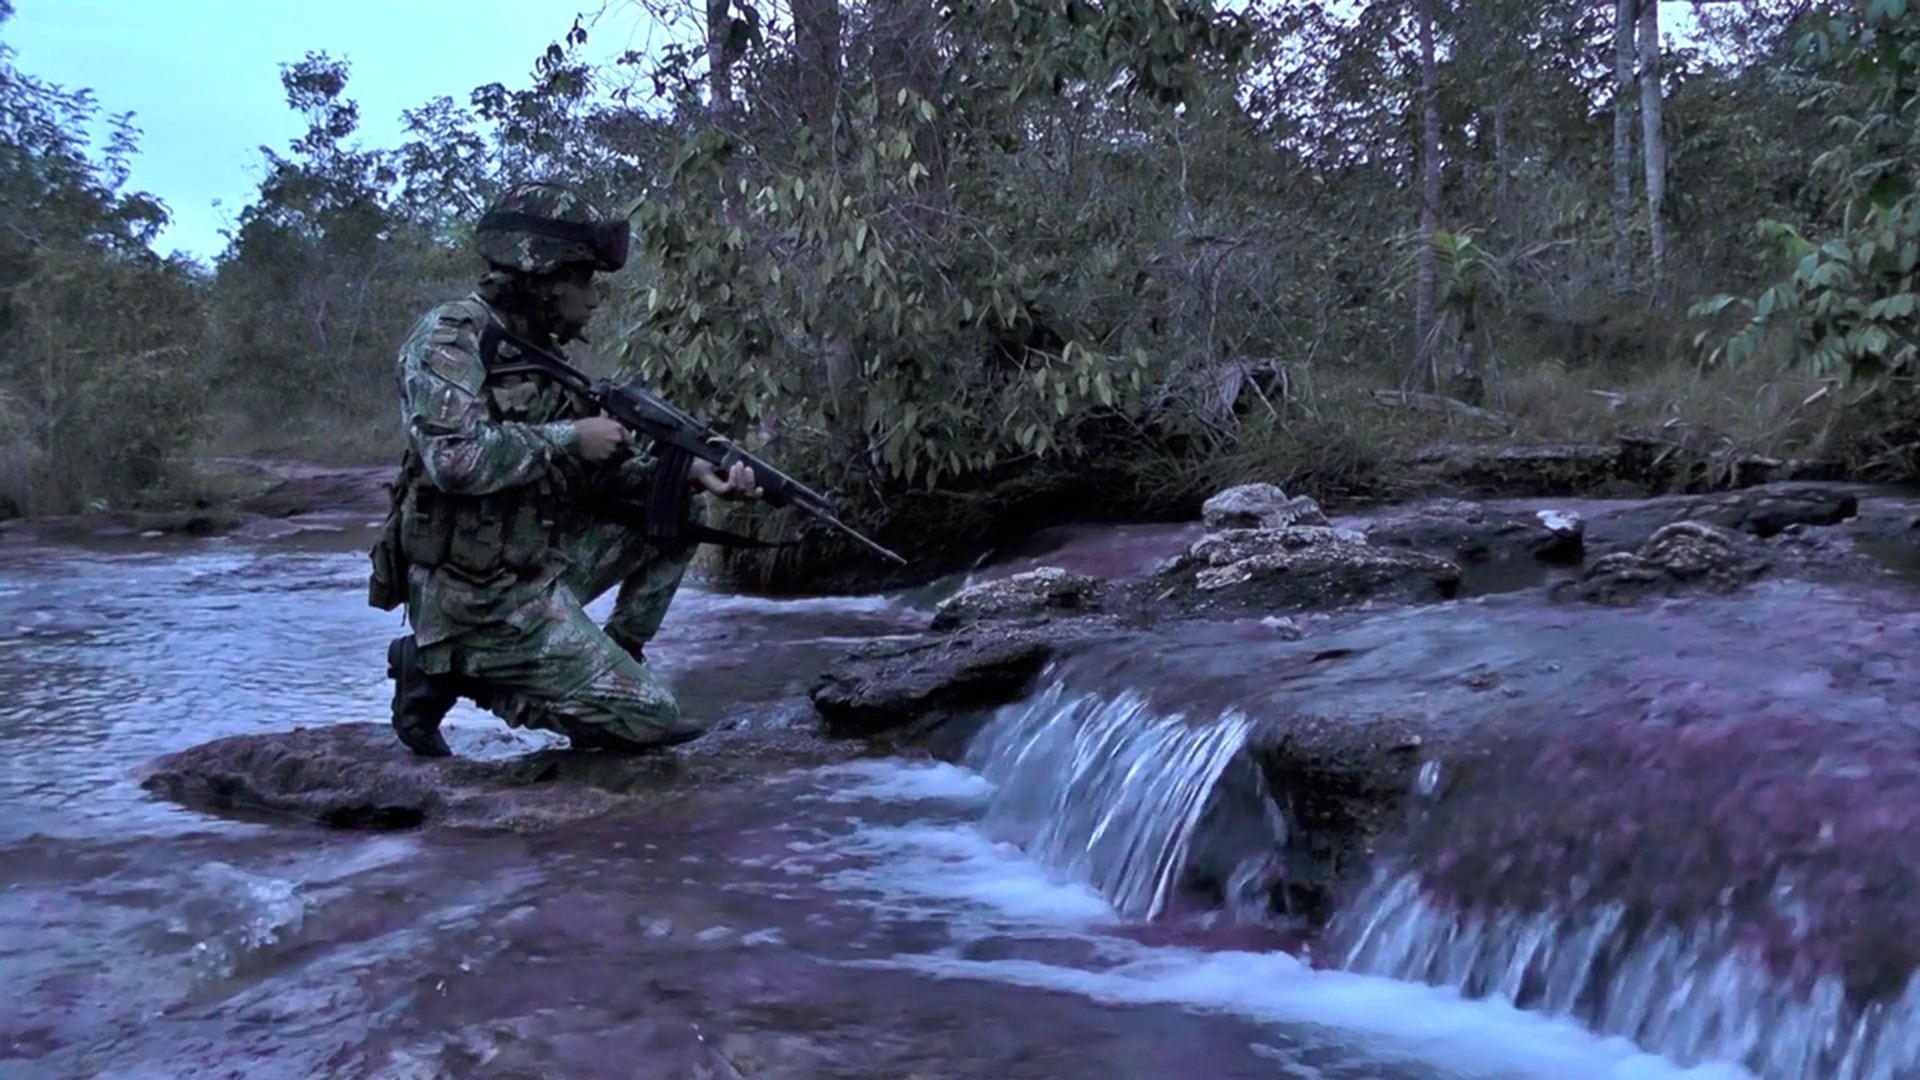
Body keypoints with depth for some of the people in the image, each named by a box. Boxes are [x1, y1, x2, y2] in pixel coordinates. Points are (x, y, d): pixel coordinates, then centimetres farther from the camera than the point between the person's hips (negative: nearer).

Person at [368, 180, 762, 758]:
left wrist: (688, 471, -6)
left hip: (537, 563, 9)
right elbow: (455, 458, -30)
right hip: (481, 598, -9)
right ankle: (448, 669, -1)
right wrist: (570, 438, -19)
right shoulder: (450, 337, -15)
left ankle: (614, 666, 11)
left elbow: (599, 472, 10)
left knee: (676, 514, 11)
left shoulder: (541, 351, 11)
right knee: (648, 715, -6)